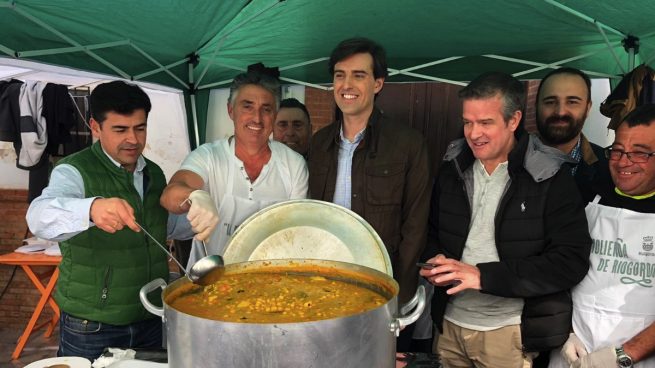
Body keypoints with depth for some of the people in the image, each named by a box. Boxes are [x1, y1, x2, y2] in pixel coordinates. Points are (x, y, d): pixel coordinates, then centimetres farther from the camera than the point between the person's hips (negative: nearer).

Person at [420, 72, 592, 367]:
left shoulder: (551, 180, -12)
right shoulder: (452, 169, 2)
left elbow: (571, 262, -16)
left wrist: (484, 276, -22)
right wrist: (436, 263, -8)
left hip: (509, 332, -4)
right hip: (450, 322, 4)